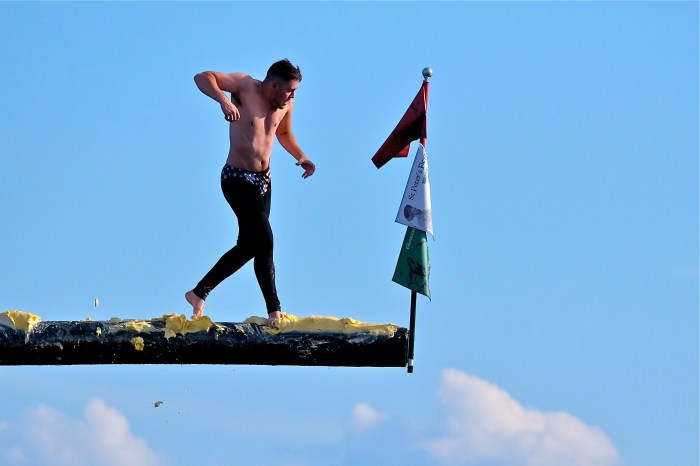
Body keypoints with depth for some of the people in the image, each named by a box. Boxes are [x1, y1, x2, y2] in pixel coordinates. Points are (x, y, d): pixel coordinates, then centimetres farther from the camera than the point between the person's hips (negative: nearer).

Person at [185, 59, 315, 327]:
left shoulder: (286, 103, 4)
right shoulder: (245, 86, -15)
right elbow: (203, 78, -21)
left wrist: (300, 157, 8)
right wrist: (223, 99, -39)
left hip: (263, 179, 8)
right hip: (238, 179, -8)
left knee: (249, 245, 10)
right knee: (264, 241, -13)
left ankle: (199, 293, 20)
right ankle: (274, 311, -5)